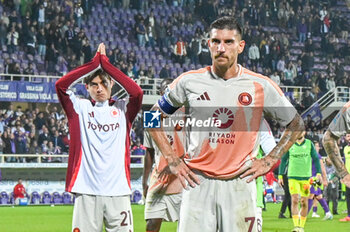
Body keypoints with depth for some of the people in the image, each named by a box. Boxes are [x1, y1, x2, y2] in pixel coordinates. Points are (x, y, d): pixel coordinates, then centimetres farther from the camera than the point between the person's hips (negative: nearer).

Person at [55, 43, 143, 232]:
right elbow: (61, 85, -5)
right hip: (86, 191, 0)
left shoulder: (122, 108, 10)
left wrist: (106, 63, -4)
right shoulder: (80, 108, 9)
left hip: (118, 190, 0)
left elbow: (136, 92, -9)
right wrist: (95, 62, -4)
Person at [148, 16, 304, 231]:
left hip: (240, 183, 0)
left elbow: (296, 124, 14)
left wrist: (269, 161, 6)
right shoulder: (189, 82, 3)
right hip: (198, 182, 0)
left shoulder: (261, 86, 2)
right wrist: (172, 160, 8)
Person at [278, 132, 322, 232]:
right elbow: (283, 160, 9)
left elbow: (316, 159, 6)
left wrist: (318, 173, -6)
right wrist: (280, 176, 5)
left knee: (304, 202, 3)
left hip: (306, 177, 1)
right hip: (293, 177, -1)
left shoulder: (309, 144, 4)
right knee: (295, 200, -13)